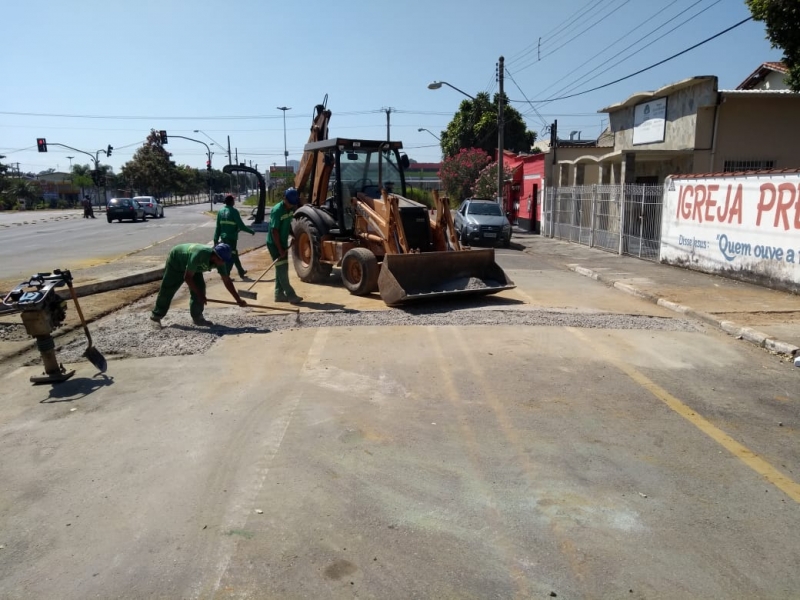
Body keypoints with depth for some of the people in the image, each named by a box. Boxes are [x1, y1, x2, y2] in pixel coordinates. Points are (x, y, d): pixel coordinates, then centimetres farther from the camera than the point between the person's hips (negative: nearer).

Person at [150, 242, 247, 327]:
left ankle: (197, 317, 1)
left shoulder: (219, 261, -25)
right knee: (167, 290, 2)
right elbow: (187, 278, -36)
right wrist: (200, 294, -31)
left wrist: (238, 300, -16)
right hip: (175, 261, -6)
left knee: (200, 287, -8)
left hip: (191, 266, 6)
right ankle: (156, 315, 20)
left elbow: (227, 281, -15)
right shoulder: (198, 255, -44)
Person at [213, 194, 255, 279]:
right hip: (232, 238, -7)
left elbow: (218, 227, 7)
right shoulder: (234, 211, -14)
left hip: (223, 237, 7)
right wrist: (251, 231, -4)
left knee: (234, 254, 20)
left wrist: (216, 239, 10)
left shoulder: (220, 211, 6)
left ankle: (241, 272, 33)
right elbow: (241, 226, -16)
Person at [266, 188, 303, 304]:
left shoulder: (291, 209, 2)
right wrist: (280, 250, -22)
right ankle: (290, 295, -5)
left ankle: (279, 294, 19)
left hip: (283, 243, 8)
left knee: (282, 269, 11)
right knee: (282, 270, -7)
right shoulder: (277, 210, -22)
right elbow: (274, 231, -23)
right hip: (274, 244, -8)